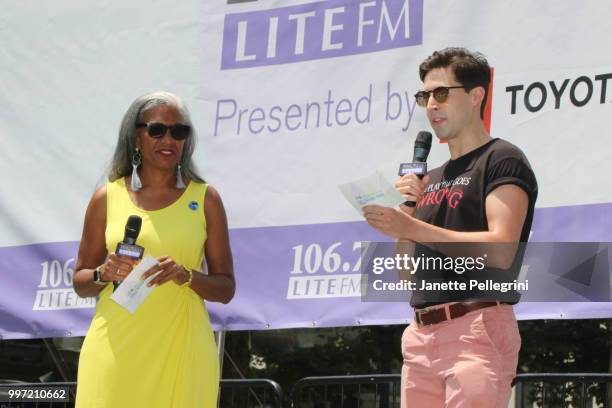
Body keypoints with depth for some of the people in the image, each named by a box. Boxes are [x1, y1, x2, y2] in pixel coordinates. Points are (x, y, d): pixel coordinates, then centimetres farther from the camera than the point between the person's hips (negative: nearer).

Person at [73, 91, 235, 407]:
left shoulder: (205, 198, 5)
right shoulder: (107, 198, 7)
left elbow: (226, 289, 6)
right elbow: (80, 282, 14)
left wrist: (185, 275, -13)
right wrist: (104, 273, -8)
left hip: (181, 353, 0)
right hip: (115, 350, 1)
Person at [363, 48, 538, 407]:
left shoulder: (502, 161, 0)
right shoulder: (432, 178, 23)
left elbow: (501, 250, -15)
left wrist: (413, 228, -18)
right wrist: (408, 209, 5)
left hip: (478, 327, -7)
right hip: (422, 336, 7)